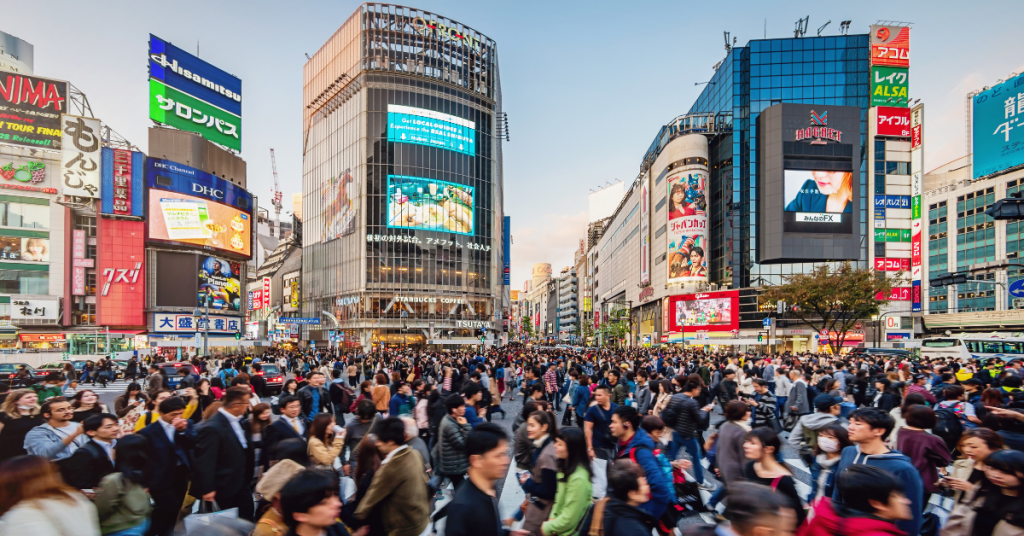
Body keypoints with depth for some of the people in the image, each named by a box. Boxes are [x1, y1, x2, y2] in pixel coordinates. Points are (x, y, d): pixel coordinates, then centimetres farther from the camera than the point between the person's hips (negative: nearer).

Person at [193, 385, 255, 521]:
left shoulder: (237, 421, 1)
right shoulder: (212, 428, -27)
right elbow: (205, 462, -23)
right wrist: (207, 490, -19)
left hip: (242, 487, 8)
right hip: (224, 490, -8)